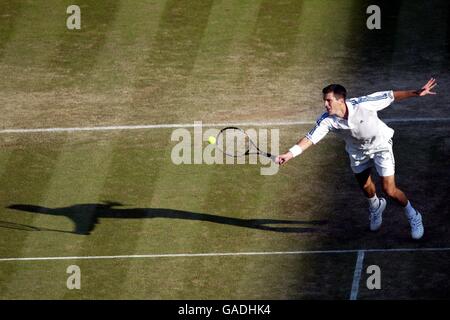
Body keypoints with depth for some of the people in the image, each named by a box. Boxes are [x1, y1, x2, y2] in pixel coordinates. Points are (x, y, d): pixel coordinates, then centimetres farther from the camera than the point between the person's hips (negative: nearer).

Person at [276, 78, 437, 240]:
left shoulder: (362, 105, -36)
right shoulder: (327, 120, -28)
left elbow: (390, 96, -27)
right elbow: (310, 139, -29)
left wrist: (416, 93, -30)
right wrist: (289, 154, -42)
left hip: (380, 145, -4)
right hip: (357, 150, 4)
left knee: (390, 190, -6)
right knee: (365, 186, 20)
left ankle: (413, 216, 20)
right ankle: (375, 206, 56)